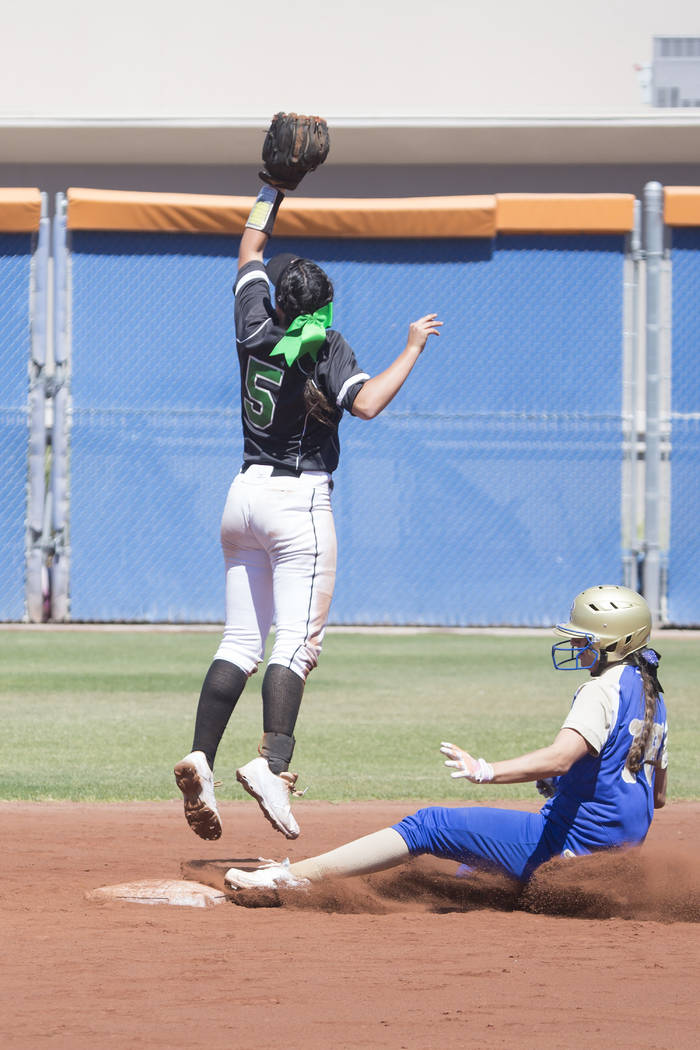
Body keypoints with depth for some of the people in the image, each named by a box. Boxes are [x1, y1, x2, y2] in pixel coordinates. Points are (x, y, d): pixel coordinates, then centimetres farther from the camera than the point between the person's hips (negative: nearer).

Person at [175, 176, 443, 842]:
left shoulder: (256, 331, 4)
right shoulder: (325, 347, -10)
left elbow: (250, 249, 19)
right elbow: (367, 403, -26)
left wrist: (275, 186, 27)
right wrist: (412, 349, -14)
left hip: (244, 496, 6)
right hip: (299, 501, -6)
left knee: (240, 641, 8)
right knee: (297, 641, -12)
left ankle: (200, 758, -6)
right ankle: (272, 762, -30)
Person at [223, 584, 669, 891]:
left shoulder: (603, 690, -15)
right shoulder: (652, 696, 16)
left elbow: (560, 757, -34)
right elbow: (658, 796, 23)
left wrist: (488, 771, -46)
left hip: (569, 841, -10)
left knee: (428, 826, -11)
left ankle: (295, 874, -16)